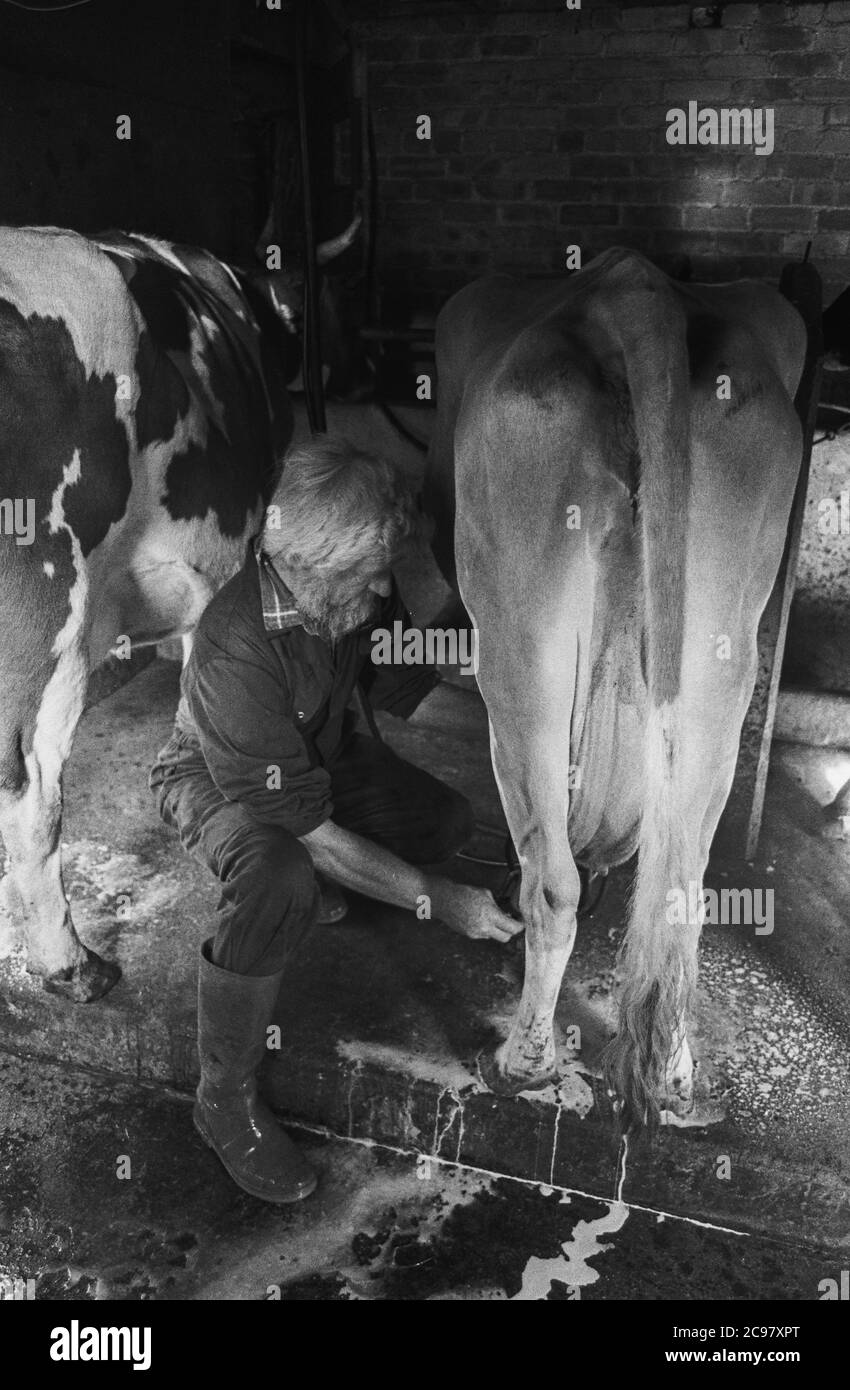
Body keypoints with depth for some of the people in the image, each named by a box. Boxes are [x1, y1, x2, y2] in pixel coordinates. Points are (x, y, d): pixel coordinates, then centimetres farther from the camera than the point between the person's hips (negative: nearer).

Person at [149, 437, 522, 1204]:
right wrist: (437, 899, -31)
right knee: (281, 879, -38)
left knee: (447, 821, -10)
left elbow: (417, 696, -3)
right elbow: (310, 831, -34)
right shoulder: (238, 647, -39)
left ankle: (312, 902, 16)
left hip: (322, 751, 7)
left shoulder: (362, 592, -19)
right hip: (214, 778, -7)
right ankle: (225, 1098, -17)